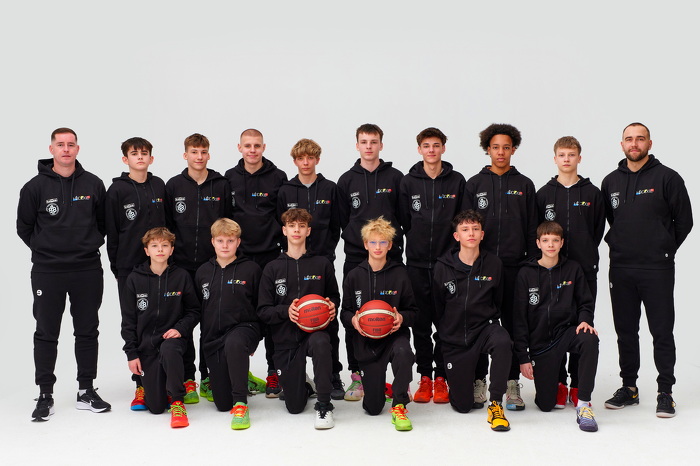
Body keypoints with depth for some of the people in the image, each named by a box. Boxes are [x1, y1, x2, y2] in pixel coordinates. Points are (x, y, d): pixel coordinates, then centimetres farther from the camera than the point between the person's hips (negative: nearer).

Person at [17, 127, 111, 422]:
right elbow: (24, 226, 5)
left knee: (88, 331, 8)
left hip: (88, 270, 2)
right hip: (47, 272, -2)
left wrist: (91, 246, 6)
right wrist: (45, 250, 3)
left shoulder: (93, 184, 3)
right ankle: (45, 395, 14)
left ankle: (86, 391, 19)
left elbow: (103, 221, 13)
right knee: (46, 333, 4)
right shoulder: (36, 187, -2)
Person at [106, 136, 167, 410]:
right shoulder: (117, 190, -1)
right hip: (129, 267, -3)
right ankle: (141, 383, 7)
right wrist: (116, 266, -2)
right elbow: (112, 232, 0)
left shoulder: (159, 186, 10)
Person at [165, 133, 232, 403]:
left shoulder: (222, 186, 5)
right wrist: (169, 257, 2)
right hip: (182, 266, 0)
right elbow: (166, 225, 7)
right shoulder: (174, 186, 5)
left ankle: (208, 378, 15)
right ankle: (187, 379, 11)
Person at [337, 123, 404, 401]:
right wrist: (354, 238, 3)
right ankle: (356, 375, 9)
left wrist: (396, 242, -1)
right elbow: (341, 219, 11)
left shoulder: (395, 178, 5)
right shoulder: (347, 180, 9)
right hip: (355, 257, 1)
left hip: (391, 255, -1)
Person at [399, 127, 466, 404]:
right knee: (421, 322, 5)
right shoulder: (408, 182, 5)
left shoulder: (457, 181, 4)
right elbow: (403, 221, 9)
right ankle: (425, 377, 14)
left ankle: (441, 378, 11)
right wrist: (418, 243, 5)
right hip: (416, 261, 1)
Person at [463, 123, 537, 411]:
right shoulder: (474, 184, 7)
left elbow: (532, 229, 7)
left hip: (514, 266, 0)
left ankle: (512, 383, 11)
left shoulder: (524, 185, 8)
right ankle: (479, 381, 12)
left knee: (513, 324, 4)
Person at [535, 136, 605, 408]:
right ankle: (558, 383, 12)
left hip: (584, 269, 0)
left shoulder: (592, 194, 5)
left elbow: (598, 230, 8)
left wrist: (587, 255, 4)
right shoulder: (544, 194, 6)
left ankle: (579, 385, 10)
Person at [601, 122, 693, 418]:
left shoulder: (667, 178, -3)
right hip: (620, 269, 4)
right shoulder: (611, 182, 10)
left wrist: (663, 249, 4)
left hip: (657, 269, -4)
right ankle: (629, 387, 21)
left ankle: (665, 392, 8)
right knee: (625, 331, 10)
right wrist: (618, 245, 13)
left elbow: (684, 220, 0)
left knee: (662, 332, 0)